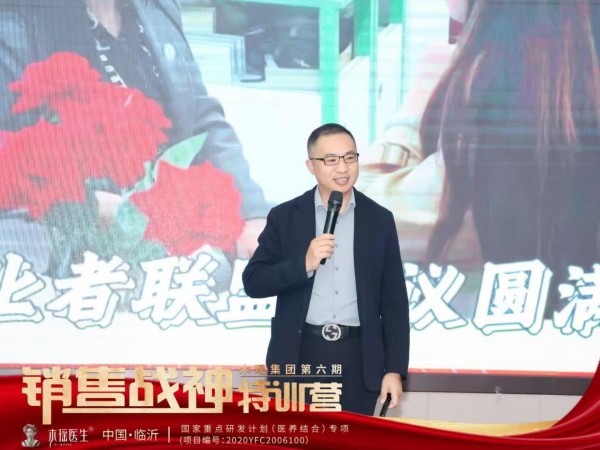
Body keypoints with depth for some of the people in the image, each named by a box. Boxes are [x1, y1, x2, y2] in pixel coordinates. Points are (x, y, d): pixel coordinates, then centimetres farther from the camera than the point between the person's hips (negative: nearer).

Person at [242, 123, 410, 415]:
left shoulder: (379, 220, 6)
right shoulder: (285, 217, 3)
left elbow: (394, 300, 6)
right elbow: (253, 282, -2)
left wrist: (395, 368, 0)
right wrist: (304, 264, -18)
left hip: (358, 358, 1)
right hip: (300, 356, -1)